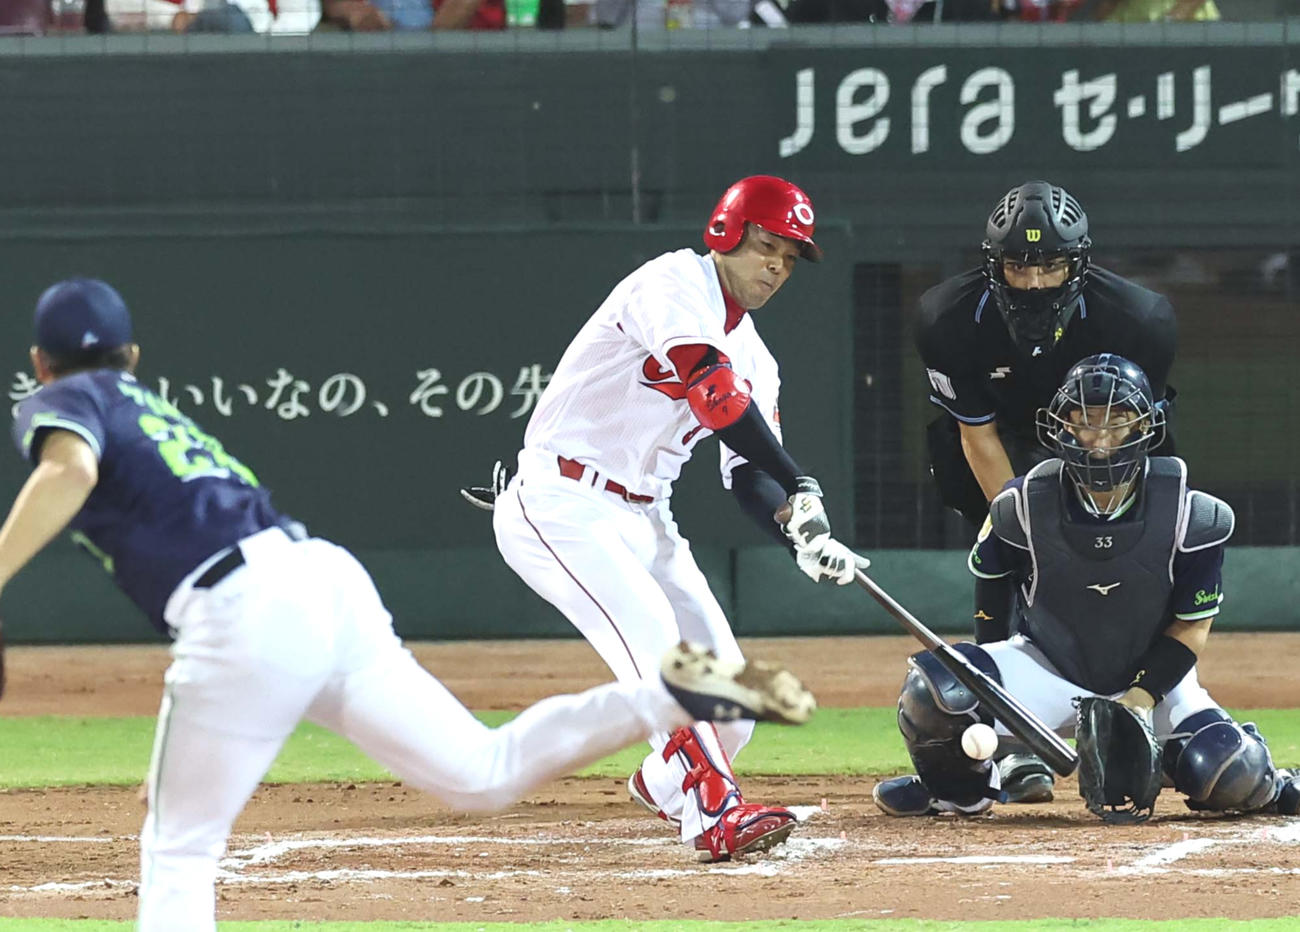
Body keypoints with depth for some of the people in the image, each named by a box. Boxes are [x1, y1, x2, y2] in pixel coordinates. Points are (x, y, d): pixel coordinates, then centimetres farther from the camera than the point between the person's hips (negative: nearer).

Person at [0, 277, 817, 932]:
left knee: (179, 847, 1)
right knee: (486, 774, 7)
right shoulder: (167, 418, 34)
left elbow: (70, 471, -14)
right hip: (331, 581, 7)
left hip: (244, 610, -7)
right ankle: (672, 695, -7)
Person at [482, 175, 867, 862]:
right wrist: (801, 490, -29)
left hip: (643, 521, 8)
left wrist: (803, 541, -13)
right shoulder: (674, 284, -12)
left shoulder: (751, 355, 15)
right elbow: (714, 392, -27)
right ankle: (714, 812, -36)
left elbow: (748, 473, 7)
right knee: (654, 636, -30)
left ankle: (663, 786, 35)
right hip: (560, 504, -8)